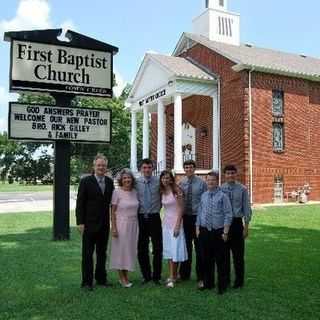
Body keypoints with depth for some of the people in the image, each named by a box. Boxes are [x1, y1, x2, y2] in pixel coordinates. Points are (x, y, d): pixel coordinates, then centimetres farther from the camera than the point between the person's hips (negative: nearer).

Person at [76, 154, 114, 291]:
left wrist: (111, 221, 4)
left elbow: (110, 202, 9)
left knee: (102, 253, 15)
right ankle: (87, 281, 16)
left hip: (104, 224, 4)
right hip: (89, 224, -4)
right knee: (87, 254, 6)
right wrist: (80, 222, -13)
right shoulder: (86, 181, -7)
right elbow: (80, 203, -8)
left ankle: (101, 278, 28)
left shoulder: (110, 182, 6)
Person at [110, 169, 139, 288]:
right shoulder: (117, 192, -9)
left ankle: (125, 276, 24)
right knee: (120, 249, 4)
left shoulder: (134, 192, 5)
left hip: (133, 225, 5)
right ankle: (121, 277, 17)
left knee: (129, 250, 11)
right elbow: (113, 212, -8)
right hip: (121, 224, -5)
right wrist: (113, 228, -13)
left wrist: (137, 224, 8)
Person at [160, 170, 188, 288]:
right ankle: (173, 275, 16)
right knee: (168, 250, 8)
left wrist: (177, 225, -17)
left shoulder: (177, 190, -11)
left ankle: (172, 277, 1)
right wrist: (162, 222, 7)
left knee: (175, 249, -5)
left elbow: (181, 209, -12)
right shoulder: (162, 192, 6)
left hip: (176, 222, -6)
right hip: (166, 222, 6)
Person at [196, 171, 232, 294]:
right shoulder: (203, 196, 7)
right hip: (204, 231, 4)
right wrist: (198, 228, 9)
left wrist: (225, 232, -10)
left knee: (220, 260, 5)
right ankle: (208, 283, 30)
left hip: (218, 232, -4)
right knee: (206, 259, 14)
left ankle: (222, 285, 20)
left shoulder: (222, 196, -7)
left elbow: (228, 215, -8)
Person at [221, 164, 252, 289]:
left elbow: (246, 208, -1)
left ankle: (239, 281, 21)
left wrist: (246, 226, -2)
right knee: (224, 253, 12)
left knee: (238, 253, 6)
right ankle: (225, 279, 27)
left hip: (237, 223, -2)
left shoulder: (242, 189, -4)